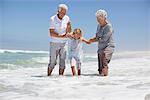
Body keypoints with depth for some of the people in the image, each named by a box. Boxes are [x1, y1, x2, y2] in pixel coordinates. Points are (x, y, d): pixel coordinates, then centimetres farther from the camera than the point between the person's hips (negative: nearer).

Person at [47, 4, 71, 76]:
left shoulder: (66, 18, -3)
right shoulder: (53, 19, -14)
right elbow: (51, 33, -19)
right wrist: (61, 36, -25)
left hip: (63, 43, 4)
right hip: (54, 43, -4)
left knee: (62, 60, 3)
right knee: (52, 61, -1)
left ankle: (61, 76, 11)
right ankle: (48, 75, 11)